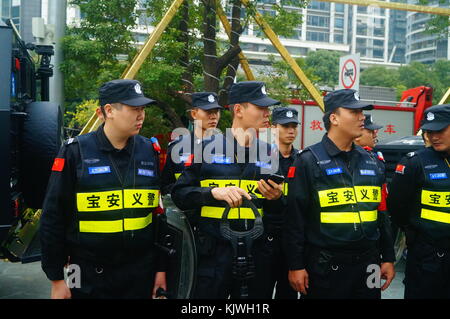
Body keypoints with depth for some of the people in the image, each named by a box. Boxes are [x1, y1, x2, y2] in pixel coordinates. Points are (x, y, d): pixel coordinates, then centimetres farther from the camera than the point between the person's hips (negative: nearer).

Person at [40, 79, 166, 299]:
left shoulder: (150, 151, 1)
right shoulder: (75, 151, -8)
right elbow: (53, 218, -5)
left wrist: (161, 266, 5)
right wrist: (56, 278, -4)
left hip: (141, 274, 3)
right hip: (88, 277, -2)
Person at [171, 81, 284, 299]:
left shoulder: (268, 153, 8)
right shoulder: (207, 148, -3)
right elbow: (179, 194, -5)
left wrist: (276, 199, -7)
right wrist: (214, 192, -20)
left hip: (255, 255, 4)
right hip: (214, 255, -3)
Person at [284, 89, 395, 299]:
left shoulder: (370, 161, 11)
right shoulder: (309, 161, -8)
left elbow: (382, 212, 15)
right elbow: (295, 217, -10)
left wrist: (387, 257, 14)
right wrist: (295, 266, -11)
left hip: (367, 263, 6)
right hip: (325, 266, -5)